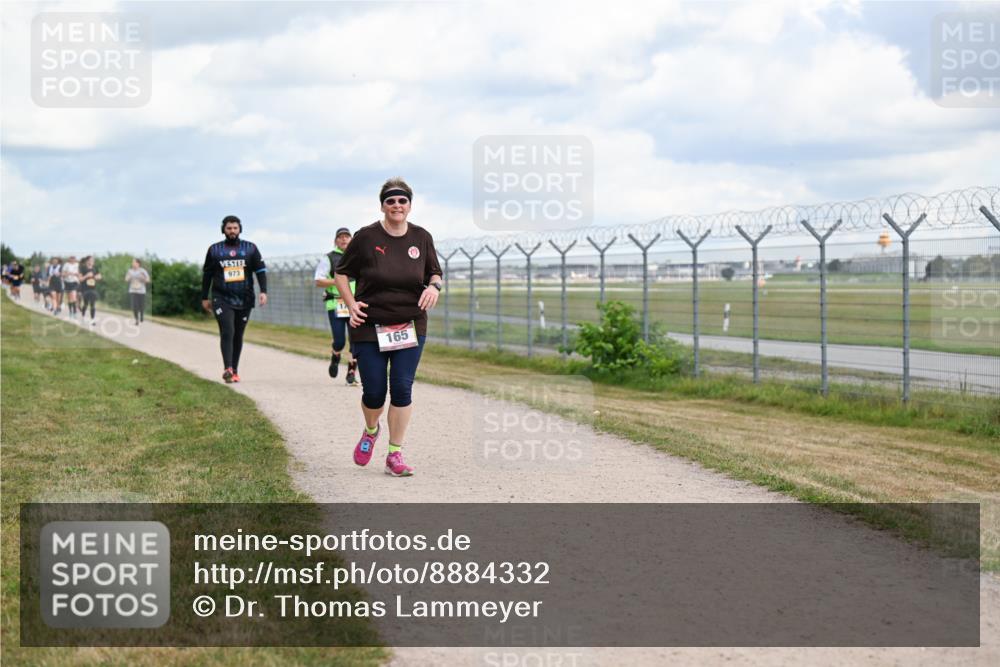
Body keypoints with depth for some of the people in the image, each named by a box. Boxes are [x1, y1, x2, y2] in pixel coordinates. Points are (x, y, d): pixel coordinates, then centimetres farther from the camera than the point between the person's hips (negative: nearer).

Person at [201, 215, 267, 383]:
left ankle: (234, 371, 17)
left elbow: (261, 270, 5)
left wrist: (263, 291, -8)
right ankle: (228, 369, -27)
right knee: (227, 332, -18)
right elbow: (207, 274, 13)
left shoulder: (250, 248, 7)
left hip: (244, 300, 2)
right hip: (222, 299, -2)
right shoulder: (214, 249, 6)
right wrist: (204, 298, 12)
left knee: (238, 336, 9)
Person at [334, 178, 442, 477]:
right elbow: (341, 273, 5)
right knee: (374, 392, -1)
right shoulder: (366, 237, -6)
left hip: (410, 326, 2)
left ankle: (395, 455, 6)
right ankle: (371, 430, 34)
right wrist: (351, 305, -8)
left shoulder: (422, 238, 3)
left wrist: (434, 286, -7)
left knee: (402, 389, -4)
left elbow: (434, 273, 16)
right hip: (369, 327, -2)